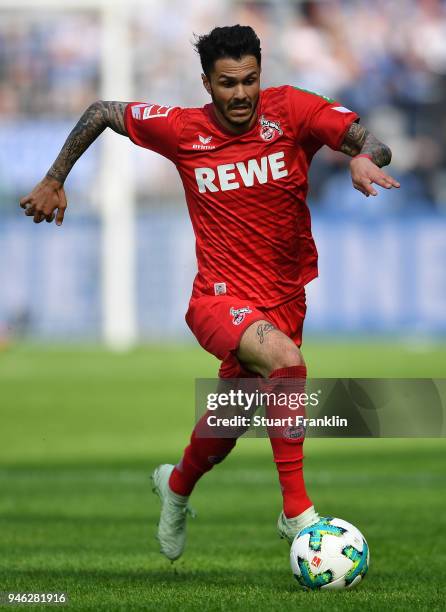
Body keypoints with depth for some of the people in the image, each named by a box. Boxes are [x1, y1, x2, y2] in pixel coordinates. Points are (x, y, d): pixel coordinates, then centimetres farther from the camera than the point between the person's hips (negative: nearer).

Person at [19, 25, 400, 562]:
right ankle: (297, 513, -30)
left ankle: (177, 485, 55)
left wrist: (364, 156, -38)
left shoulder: (291, 110, -8)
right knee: (285, 358, -35)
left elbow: (373, 141, -15)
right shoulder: (182, 130, -6)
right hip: (221, 297, -3)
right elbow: (102, 112, 9)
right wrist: (54, 181, 11)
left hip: (285, 297, 3)